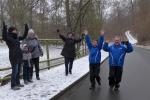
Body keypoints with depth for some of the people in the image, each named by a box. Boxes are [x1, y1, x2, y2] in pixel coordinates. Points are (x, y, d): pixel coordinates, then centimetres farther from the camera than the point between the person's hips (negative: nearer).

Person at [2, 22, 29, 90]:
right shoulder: (8, 38, -9)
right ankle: (13, 85, 0)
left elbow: (24, 36, 28)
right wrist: (4, 29, -43)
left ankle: (17, 83, 24)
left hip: (19, 57, 8)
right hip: (13, 57, -8)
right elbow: (4, 38, -33)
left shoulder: (17, 38, 12)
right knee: (15, 71, -7)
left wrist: (26, 29, 23)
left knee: (18, 71, 13)